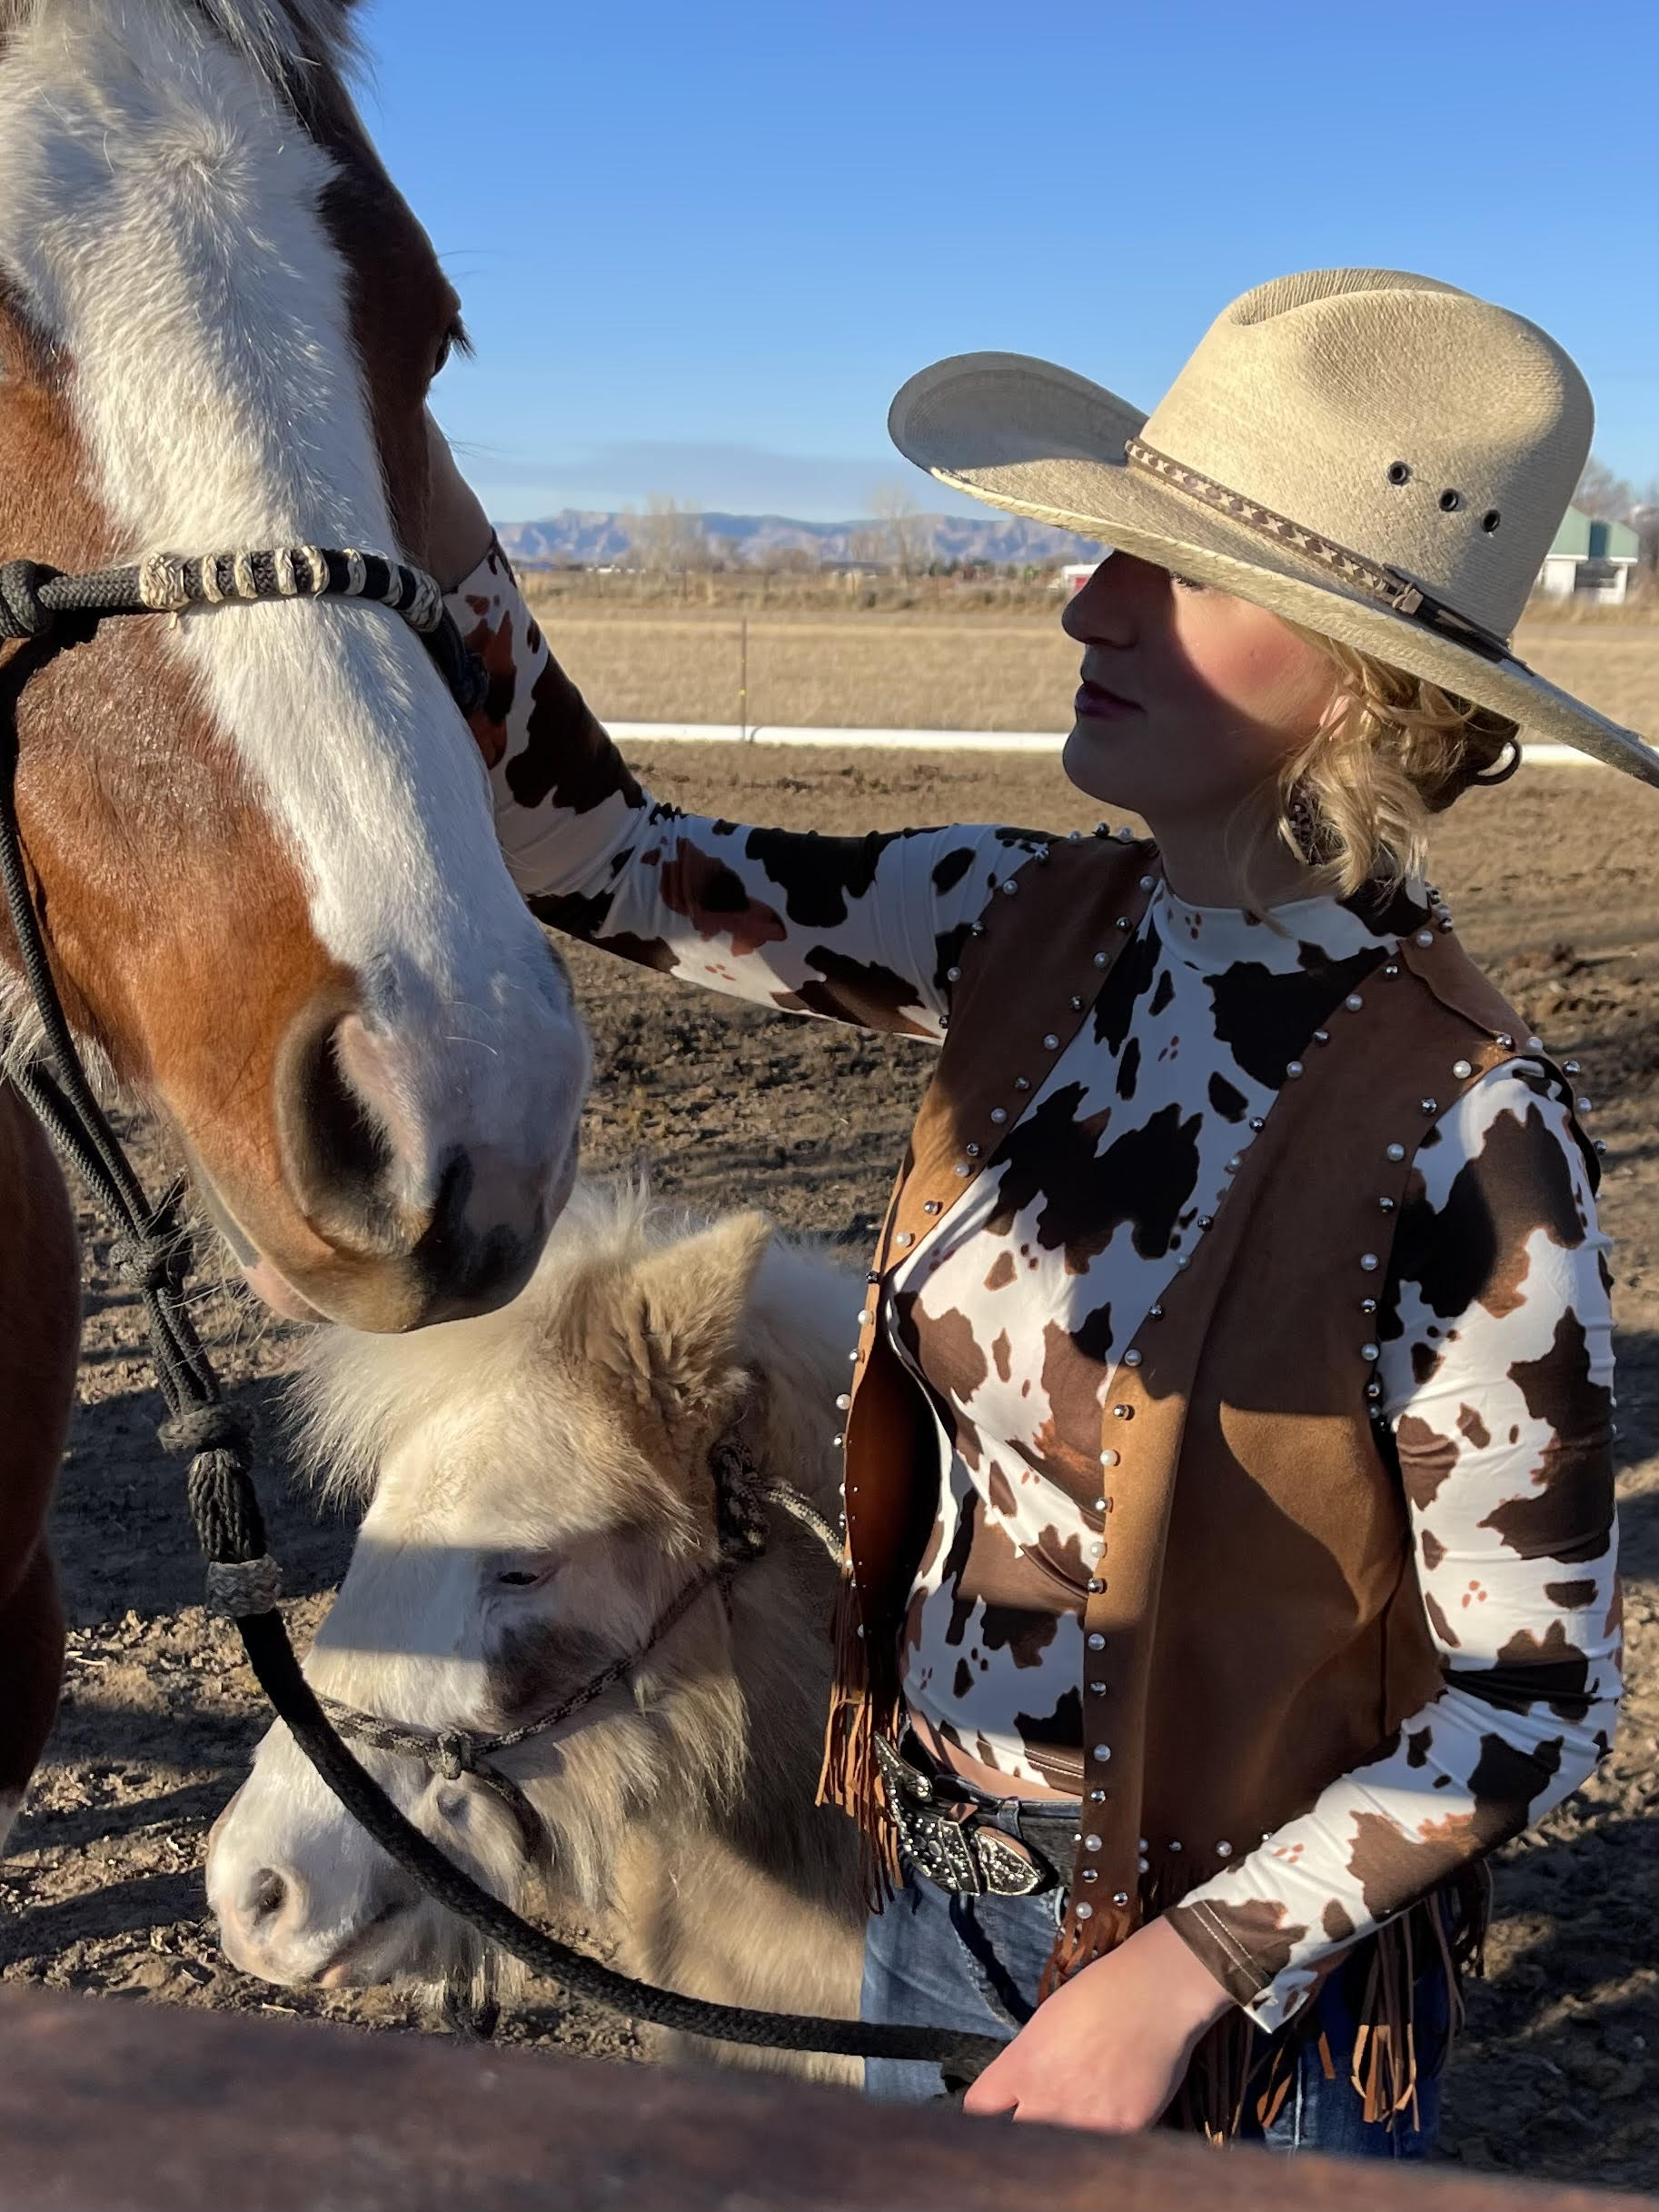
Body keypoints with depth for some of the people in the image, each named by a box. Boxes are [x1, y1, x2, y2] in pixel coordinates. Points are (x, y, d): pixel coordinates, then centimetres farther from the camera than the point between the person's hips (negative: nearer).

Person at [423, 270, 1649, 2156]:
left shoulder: (1463, 1129, -26)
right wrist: (403, 471, -17)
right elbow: (591, 851, -7)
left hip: (1245, 1959, -5)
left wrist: (1184, 1968, -23)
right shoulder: (1028, 930, -9)